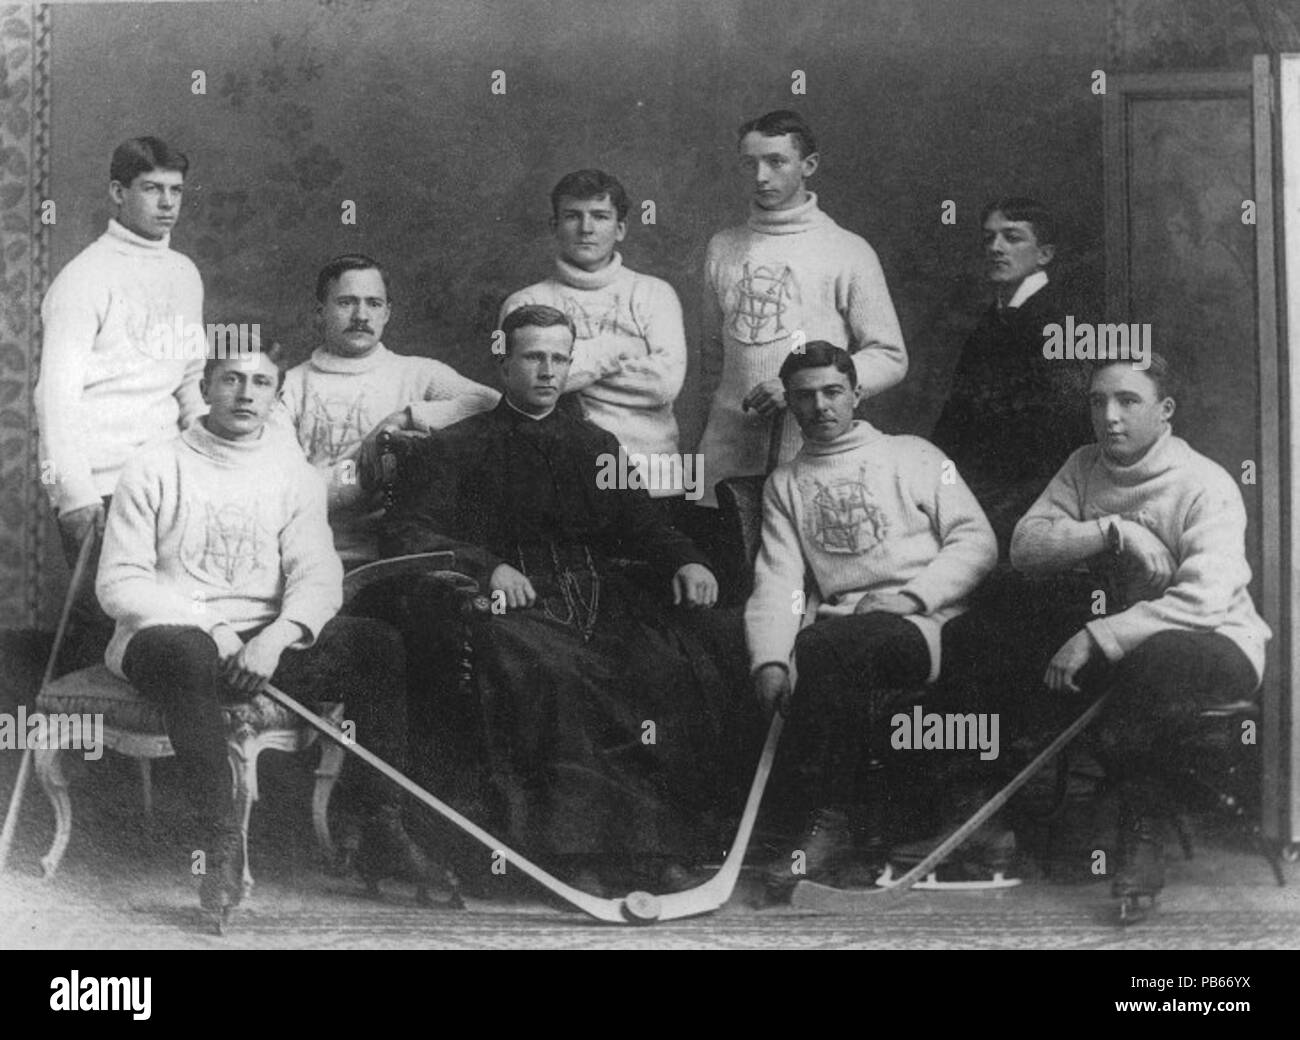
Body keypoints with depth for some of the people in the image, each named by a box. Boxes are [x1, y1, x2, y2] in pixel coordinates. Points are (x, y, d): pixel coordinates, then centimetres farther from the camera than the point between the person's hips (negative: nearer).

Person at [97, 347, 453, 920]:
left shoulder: (294, 472, 11)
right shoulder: (154, 470, 1)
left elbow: (319, 576, 1)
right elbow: (119, 583, -5)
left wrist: (277, 635, -20)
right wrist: (209, 627, -18)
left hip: (266, 643, 3)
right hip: (171, 633, -3)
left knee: (378, 643, -18)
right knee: (187, 651, -39)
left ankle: (381, 827, -17)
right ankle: (221, 839, -34)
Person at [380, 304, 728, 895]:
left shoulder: (597, 446, 29)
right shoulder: (456, 448, 16)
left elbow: (637, 525, 21)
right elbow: (405, 535, 3)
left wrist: (684, 560, -1)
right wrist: (488, 567, -13)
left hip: (600, 601, 3)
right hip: (512, 604, -3)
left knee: (678, 670, -27)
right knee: (549, 669, -38)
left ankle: (662, 845, -24)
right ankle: (576, 852, -35)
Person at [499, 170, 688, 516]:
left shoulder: (653, 293, 10)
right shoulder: (526, 303, 9)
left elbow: (666, 382, -5)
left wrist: (577, 365, -3)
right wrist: (613, 349, -4)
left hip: (650, 483, 1)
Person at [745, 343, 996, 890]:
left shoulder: (912, 456, 15)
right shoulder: (784, 484, 22)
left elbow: (977, 541, 6)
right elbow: (777, 579, 7)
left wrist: (911, 596, -9)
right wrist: (769, 658, -11)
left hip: (924, 624, -3)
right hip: (839, 625, 3)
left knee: (826, 645, -33)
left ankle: (831, 823, -27)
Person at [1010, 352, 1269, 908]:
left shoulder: (1207, 486, -15)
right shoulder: (1084, 467, 4)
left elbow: (1202, 602, -28)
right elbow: (1024, 544, -9)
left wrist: (1097, 638, -33)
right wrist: (1111, 530, -24)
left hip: (1220, 642, -5)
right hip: (1127, 640, 6)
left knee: (1159, 658, -40)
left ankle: (1142, 834, -20)